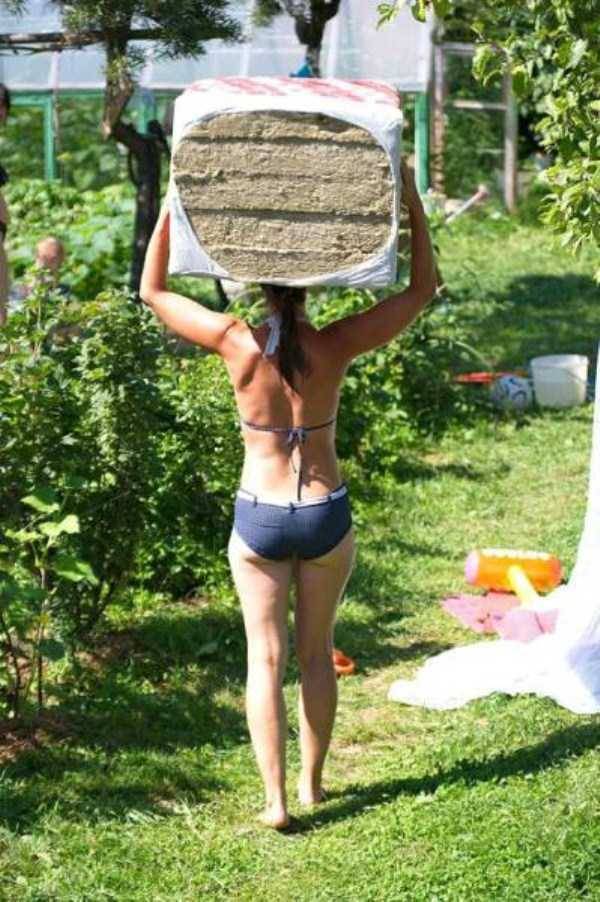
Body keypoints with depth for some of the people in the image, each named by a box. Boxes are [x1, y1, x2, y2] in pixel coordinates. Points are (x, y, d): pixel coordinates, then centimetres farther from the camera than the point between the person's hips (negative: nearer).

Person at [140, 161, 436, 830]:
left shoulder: (236, 342, -13)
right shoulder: (335, 347, -12)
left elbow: (152, 291, 1)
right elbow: (422, 288, -2)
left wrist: (171, 205, 0)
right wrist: (411, 199, -1)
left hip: (259, 517, -1)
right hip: (326, 515, 1)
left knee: (265, 657, 6)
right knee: (317, 652, 16)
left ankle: (275, 799, 1)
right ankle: (311, 783, 27)